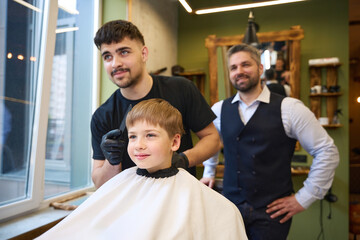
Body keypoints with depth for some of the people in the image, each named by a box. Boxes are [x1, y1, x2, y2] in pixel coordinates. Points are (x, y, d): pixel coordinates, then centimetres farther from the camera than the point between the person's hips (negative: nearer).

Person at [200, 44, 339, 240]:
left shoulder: (289, 109, -10)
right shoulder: (219, 110, 2)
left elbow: (327, 152, -6)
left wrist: (304, 198, -6)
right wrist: (209, 172, 18)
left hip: (272, 211, -3)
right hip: (231, 206, 3)